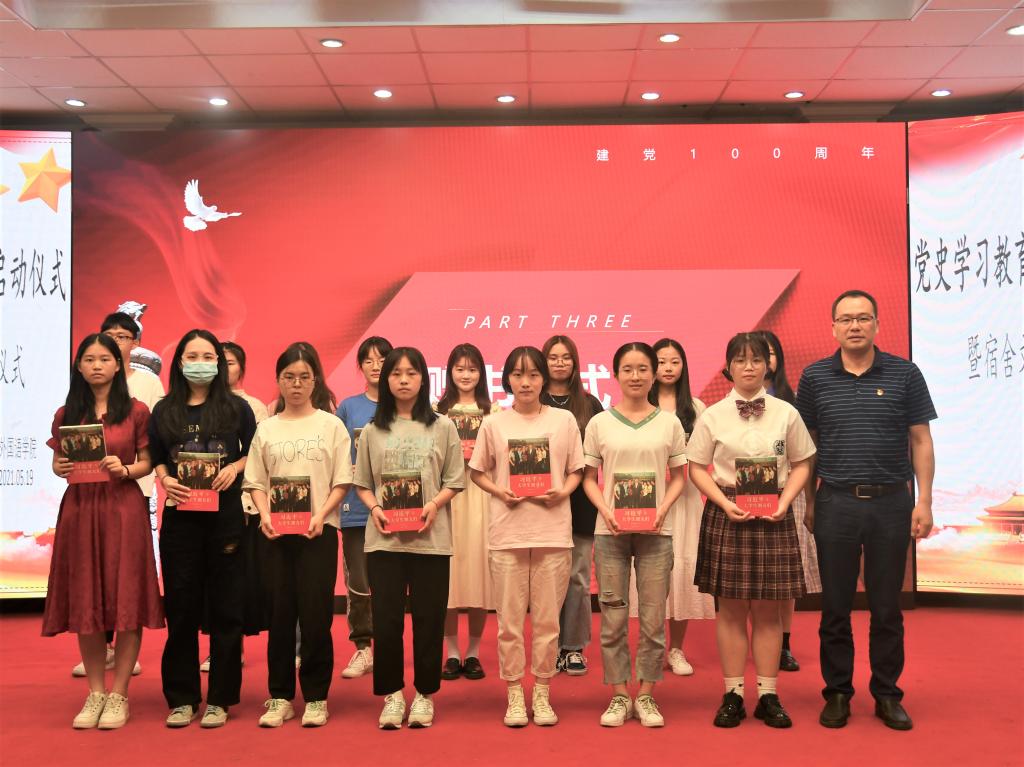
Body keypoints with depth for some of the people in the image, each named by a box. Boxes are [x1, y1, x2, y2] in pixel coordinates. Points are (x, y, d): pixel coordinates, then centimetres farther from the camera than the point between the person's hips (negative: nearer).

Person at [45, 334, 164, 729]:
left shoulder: (137, 411, 2)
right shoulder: (66, 414, 9)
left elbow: (148, 463, 3)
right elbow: (57, 461, 13)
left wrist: (124, 469, -16)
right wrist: (60, 468, -9)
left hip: (124, 510, -3)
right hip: (79, 510, 3)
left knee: (126, 601, -2)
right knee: (84, 603, 7)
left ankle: (119, 695, 9)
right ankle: (95, 693, 19)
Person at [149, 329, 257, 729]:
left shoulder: (237, 407, 3)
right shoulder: (164, 411, 8)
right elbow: (155, 459, 12)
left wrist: (235, 468, -12)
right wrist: (165, 479, -8)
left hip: (226, 515, -1)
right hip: (180, 517, 2)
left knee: (225, 606, 3)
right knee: (181, 607, 5)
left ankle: (219, 698, 12)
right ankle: (182, 698, 16)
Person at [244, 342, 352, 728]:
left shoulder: (331, 425, 2)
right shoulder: (266, 428, 9)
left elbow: (341, 482, -1)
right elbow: (256, 482, 7)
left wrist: (321, 515, -15)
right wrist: (265, 515, -10)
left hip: (318, 531, -2)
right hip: (277, 532, 2)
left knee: (316, 614, -1)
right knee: (279, 613, 5)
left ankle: (315, 697, 11)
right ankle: (280, 697, 17)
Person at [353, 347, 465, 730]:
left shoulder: (442, 427, 3)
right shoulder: (373, 430, 7)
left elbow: (454, 481, 3)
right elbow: (362, 483, 10)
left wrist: (434, 505, -13)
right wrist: (375, 508, -9)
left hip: (430, 537, -1)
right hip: (384, 537, 1)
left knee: (428, 618, 4)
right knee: (386, 618, 3)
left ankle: (424, 694, 18)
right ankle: (391, 694, 17)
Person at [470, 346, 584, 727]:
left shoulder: (564, 420, 4)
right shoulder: (494, 424, 4)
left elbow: (576, 470, 10)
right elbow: (478, 472, 11)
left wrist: (562, 492, -9)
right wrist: (500, 492, -7)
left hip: (553, 531, 0)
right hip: (507, 532, 0)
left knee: (547, 619, 5)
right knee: (510, 619, 4)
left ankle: (542, 695, 19)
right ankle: (515, 696, 17)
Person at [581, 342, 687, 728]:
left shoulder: (669, 422, 5)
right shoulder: (600, 423, 5)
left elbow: (678, 476, 8)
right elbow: (589, 477, 6)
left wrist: (663, 509, -9)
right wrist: (605, 510, -10)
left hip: (655, 531, 0)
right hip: (610, 530, 0)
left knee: (653, 616, 3)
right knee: (613, 616, 4)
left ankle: (646, 695, 16)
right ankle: (619, 695, 15)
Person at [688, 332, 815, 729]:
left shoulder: (786, 413, 2)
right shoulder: (713, 416, 0)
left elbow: (801, 464, 7)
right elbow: (697, 469, 2)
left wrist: (783, 502, -8)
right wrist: (725, 503, -12)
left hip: (773, 516, 1)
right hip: (727, 514, 0)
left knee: (767, 608, 5)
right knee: (732, 607, 4)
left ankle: (768, 696, 15)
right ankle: (733, 694, 14)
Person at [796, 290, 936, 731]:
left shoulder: (904, 374, 2)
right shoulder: (815, 377, 3)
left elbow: (921, 441, 3)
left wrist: (924, 502, -3)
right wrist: (808, 503, 4)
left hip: (891, 501, 0)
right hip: (835, 502, 0)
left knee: (887, 606, 9)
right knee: (835, 605, 7)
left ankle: (887, 695, 22)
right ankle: (837, 694, 20)